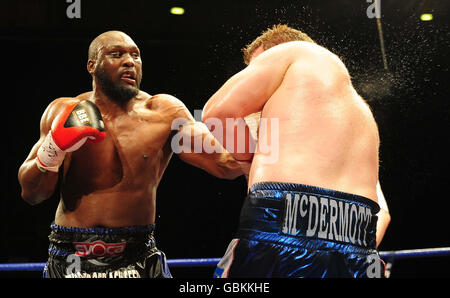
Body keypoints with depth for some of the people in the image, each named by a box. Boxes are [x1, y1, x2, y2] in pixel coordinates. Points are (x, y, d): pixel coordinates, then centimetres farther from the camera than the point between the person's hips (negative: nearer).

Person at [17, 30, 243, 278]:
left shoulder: (163, 113, -4)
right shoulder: (62, 113, 0)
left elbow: (227, 164, -11)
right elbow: (30, 194, 1)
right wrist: (54, 148, -15)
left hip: (137, 258, 0)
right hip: (69, 261, 1)